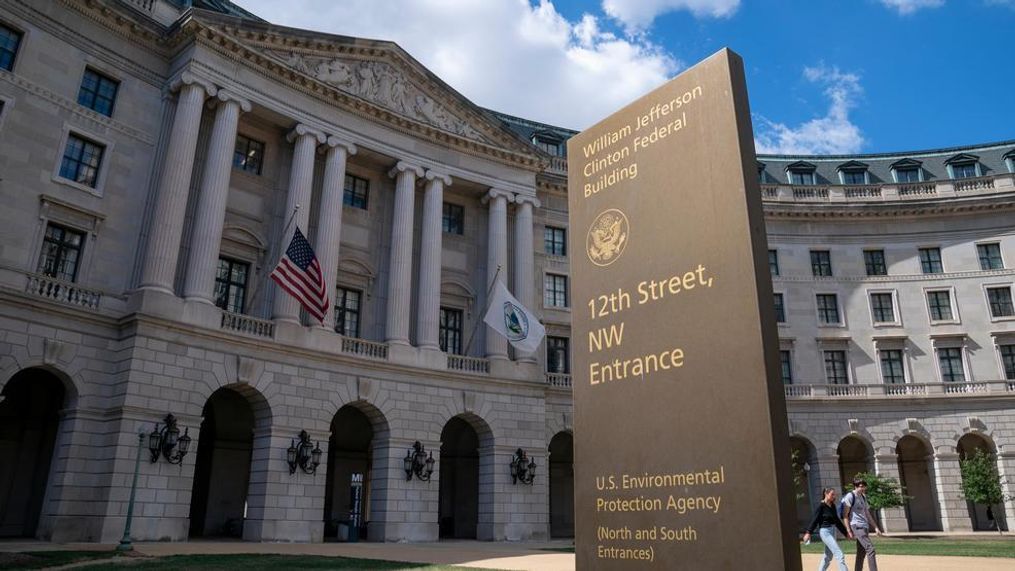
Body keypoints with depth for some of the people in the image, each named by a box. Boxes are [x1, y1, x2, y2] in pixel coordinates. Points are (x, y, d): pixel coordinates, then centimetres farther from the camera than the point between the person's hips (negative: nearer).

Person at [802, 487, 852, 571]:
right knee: (840, 555, -12)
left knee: (828, 556, 15)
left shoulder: (833, 506, 9)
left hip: (832, 531, 8)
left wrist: (846, 532, 18)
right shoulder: (821, 505, -12)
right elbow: (815, 519, -13)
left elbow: (837, 520, 17)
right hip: (825, 531, -8)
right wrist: (808, 532, -15)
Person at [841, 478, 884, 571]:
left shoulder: (863, 497, 17)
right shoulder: (850, 496, -9)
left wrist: (876, 527, 17)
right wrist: (849, 531, -14)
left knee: (861, 553, 9)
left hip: (865, 527, 8)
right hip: (857, 526, -8)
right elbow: (845, 515, -10)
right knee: (870, 549, -15)